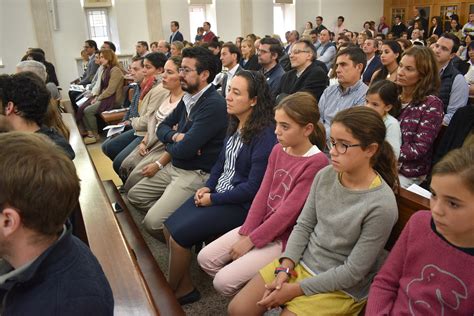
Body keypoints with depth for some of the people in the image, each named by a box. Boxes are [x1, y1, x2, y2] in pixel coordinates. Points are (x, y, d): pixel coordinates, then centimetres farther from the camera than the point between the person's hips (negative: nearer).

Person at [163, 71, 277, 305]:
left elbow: (253, 187, -22)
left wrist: (213, 199, -15)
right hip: (217, 193, 9)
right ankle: (183, 287, 14)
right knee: (169, 227, 1)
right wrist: (207, 187, -1)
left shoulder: (265, 135, -21)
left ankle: (169, 292, 13)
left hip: (240, 205, -8)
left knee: (179, 235, -12)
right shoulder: (235, 125, 6)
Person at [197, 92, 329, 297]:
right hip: (261, 225, 8)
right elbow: (263, 194, 3)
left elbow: (289, 211, -20)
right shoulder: (278, 150, 5)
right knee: (205, 258, 1)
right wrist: (246, 232, -6)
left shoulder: (316, 162, -20)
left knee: (224, 281, -15)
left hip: (284, 237, -8)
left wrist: (251, 240, -15)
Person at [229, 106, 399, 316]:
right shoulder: (325, 175, -6)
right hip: (299, 261, 5)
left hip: (340, 287, -5)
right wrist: (284, 269, -10)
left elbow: (353, 272, -18)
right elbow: (304, 225, 3)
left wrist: (296, 289, -15)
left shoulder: (382, 205, -23)